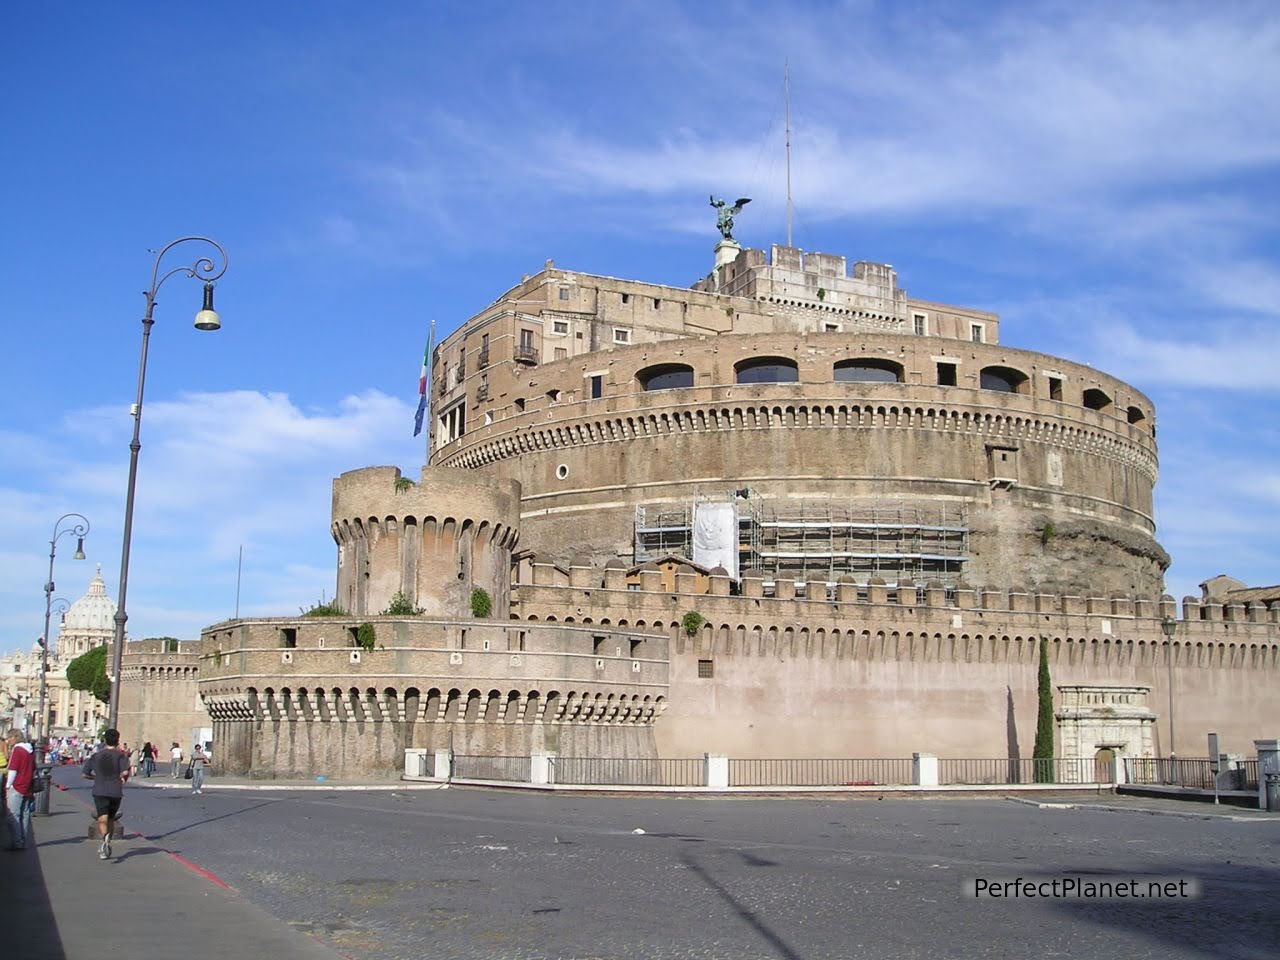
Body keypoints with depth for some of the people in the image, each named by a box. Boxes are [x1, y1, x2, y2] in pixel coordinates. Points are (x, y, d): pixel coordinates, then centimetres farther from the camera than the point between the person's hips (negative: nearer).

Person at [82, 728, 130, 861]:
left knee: (102, 820, -10)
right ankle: (106, 845, 17)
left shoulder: (96, 756, 6)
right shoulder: (120, 755, -3)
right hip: (116, 791, 0)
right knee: (111, 819, 17)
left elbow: (85, 774, 10)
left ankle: (105, 837, -37)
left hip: (100, 791, 0)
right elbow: (125, 772, -17)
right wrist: (123, 779, 4)